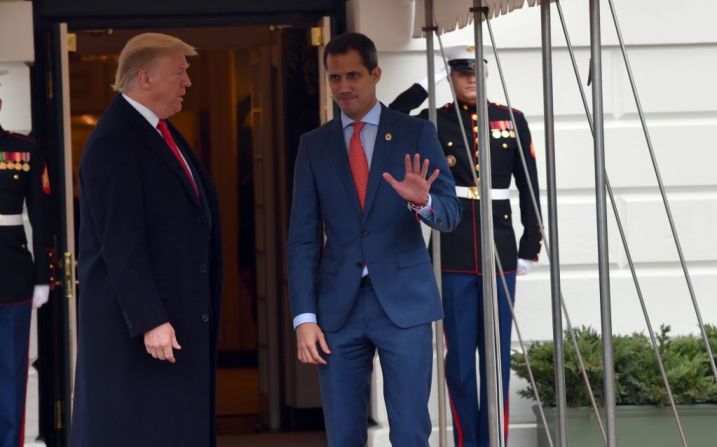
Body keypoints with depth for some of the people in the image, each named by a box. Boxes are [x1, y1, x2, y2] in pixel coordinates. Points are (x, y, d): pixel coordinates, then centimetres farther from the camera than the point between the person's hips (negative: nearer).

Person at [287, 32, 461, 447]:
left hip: (404, 300, -2)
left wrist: (423, 202, -25)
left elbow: (451, 213, -2)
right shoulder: (314, 145, 9)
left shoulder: (416, 134, 3)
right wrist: (304, 316, -2)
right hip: (339, 306, 2)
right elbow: (304, 237, 6)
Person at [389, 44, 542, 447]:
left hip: (500, 252, 1)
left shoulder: (513, 121, 6)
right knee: (460, 355, 2)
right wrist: (423, 86, -11)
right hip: (453, 256, -1)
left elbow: (530, 190, 8)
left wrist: (530, 247, 5)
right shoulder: (434, 121, 4)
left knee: (497, 354, 6)